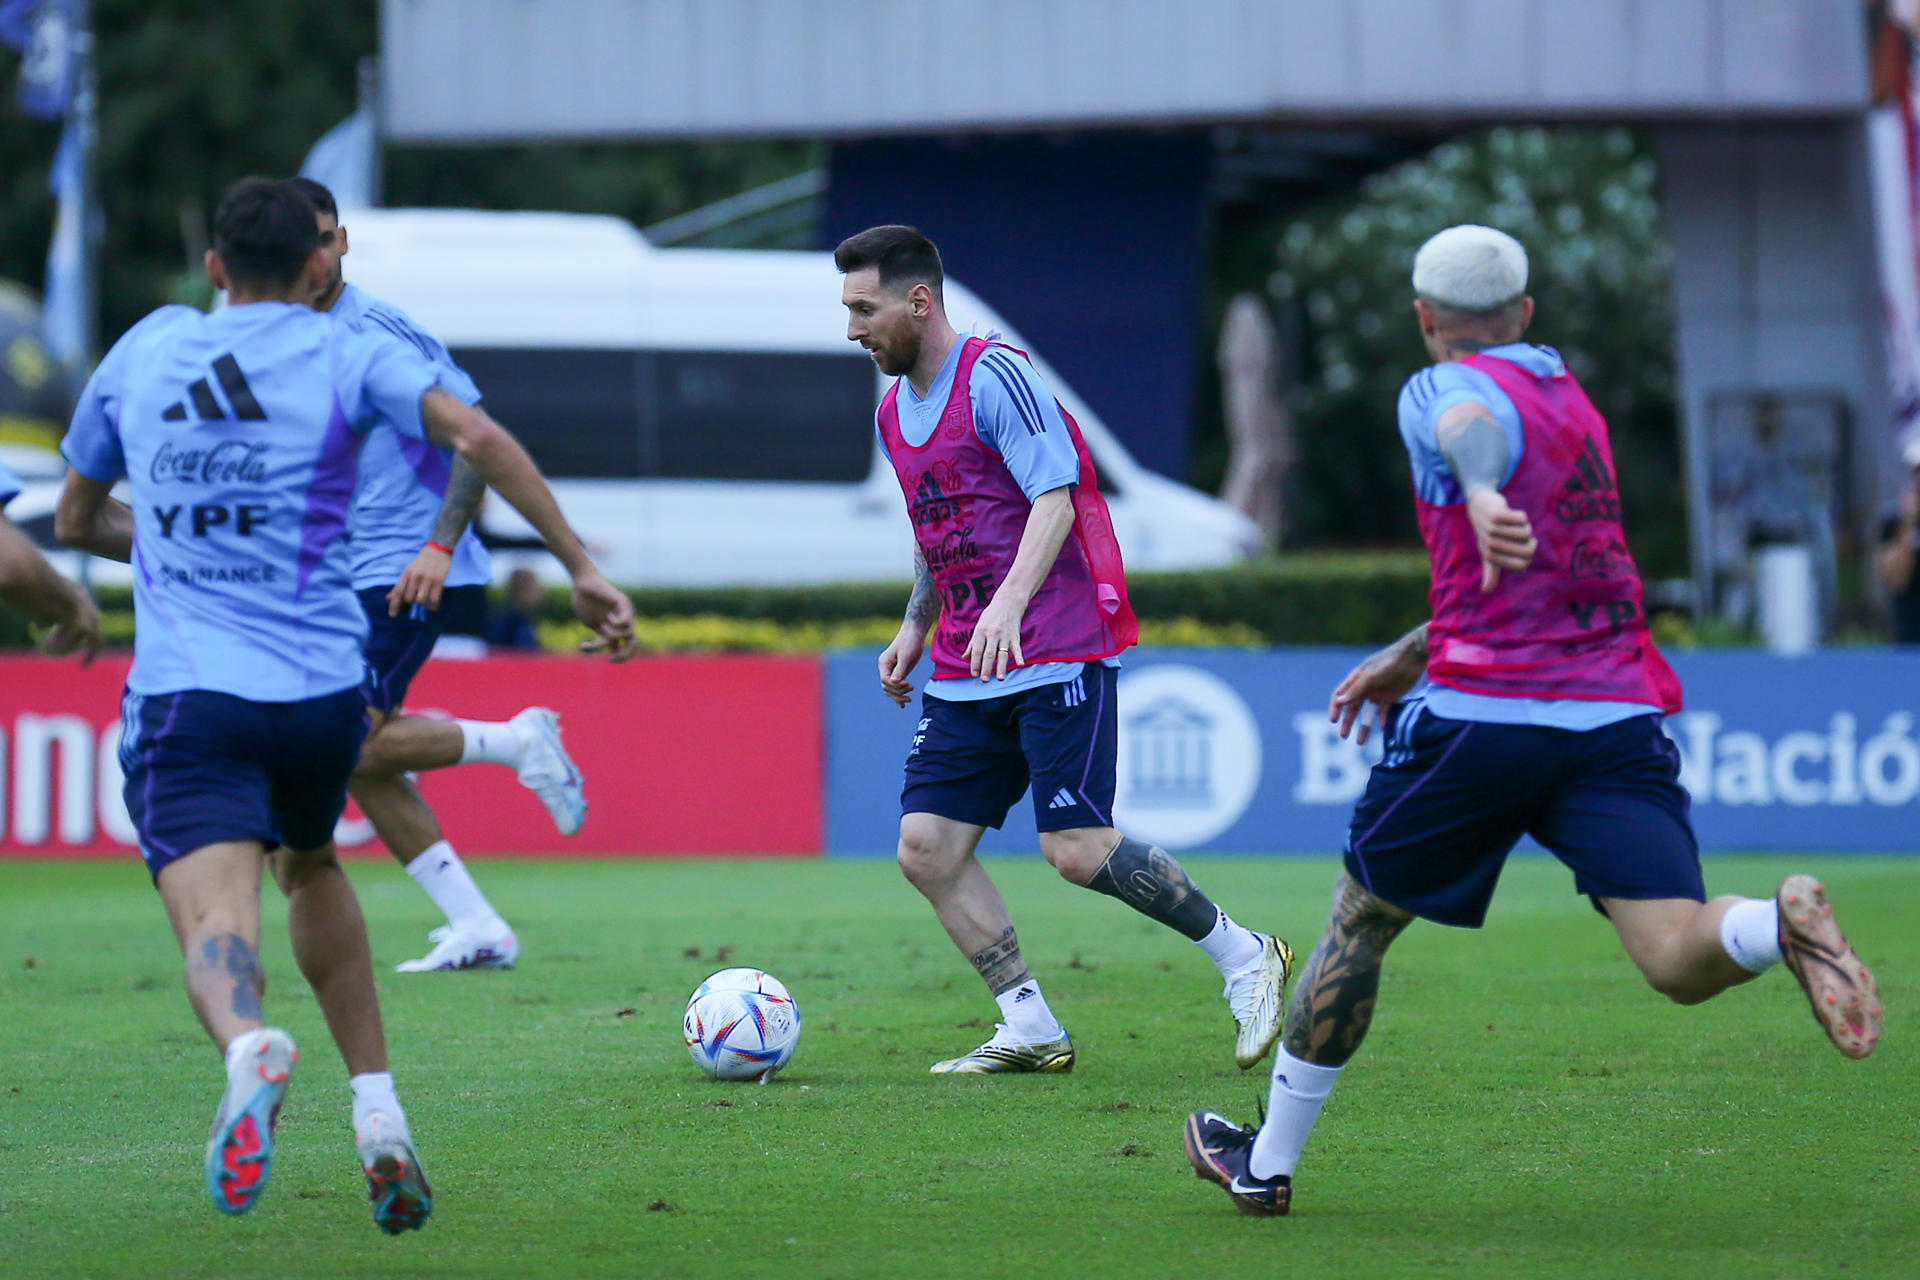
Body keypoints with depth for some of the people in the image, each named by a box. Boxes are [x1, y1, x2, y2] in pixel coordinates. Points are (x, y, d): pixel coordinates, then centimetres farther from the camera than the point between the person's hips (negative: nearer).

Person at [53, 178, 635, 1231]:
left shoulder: (143, 350, 15)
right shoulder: (348, 356, 7)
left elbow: (75, 522, 26)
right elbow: (478, 438, -11)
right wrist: (581, 569, -9)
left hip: (185, 691, -1)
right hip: (323, 686, 1)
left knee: (217, 920, -18)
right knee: (311, 867, 29)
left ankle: (249, 1047, -53)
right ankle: (378, 1120, 22)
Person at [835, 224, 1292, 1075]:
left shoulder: (994, 377, -12)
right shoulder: (895, 409, 15)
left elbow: (1054, 500, -20)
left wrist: (1008, 605, -32)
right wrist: (914, 629, 16)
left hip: (1057, 654, -9)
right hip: (964, 672, 9)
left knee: (1078, 851, -14)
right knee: (927, 847, -3)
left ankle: (1244, 958, 6)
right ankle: (1030, 1032, 4)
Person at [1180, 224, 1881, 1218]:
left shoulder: (1444, 387, 2)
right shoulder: (1571, 397, 24)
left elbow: (1474, 427, -25)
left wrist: (1480, 494, -48)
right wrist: (1411, 655, 41)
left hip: (1482, 715, -5)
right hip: (1619, 715, 5)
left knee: (1360, 921, 15)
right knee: (1679, 961, -10)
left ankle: (1268, 1160, 23)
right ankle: (1782, 922, -42)